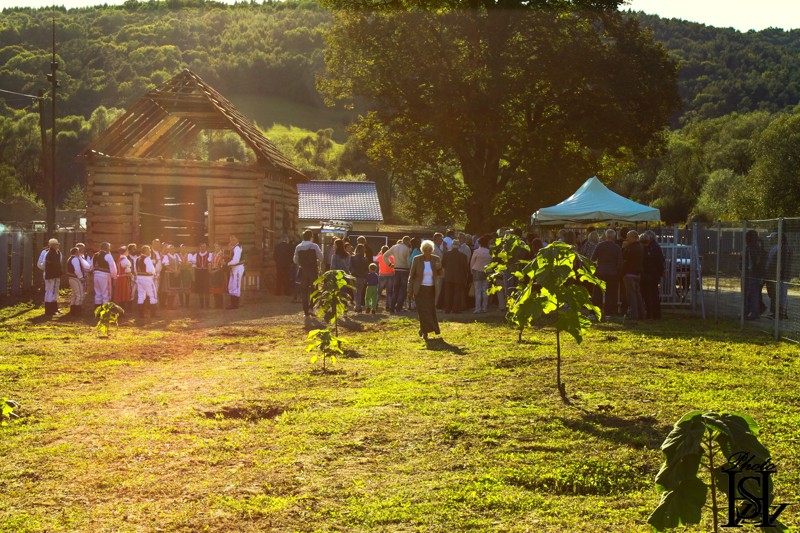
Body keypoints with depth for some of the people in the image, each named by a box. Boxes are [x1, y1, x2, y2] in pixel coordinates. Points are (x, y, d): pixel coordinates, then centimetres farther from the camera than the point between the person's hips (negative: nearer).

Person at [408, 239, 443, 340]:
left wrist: (439, 268, -18)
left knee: (430, 310, 3)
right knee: (423, 310, -10)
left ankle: (423, 330, 23)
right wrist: (410, 290, -4)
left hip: (431, 289, 3)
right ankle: (425, 331, -5)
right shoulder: (417, 259, -6)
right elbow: (411, 275, -1)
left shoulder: (436, 259, 0)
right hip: (420, 289, -3)